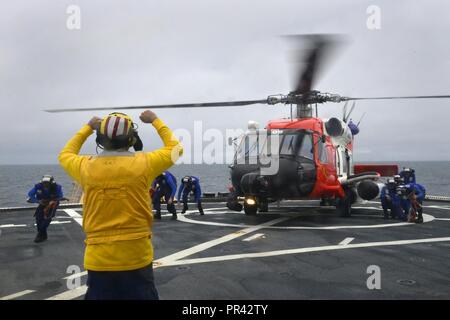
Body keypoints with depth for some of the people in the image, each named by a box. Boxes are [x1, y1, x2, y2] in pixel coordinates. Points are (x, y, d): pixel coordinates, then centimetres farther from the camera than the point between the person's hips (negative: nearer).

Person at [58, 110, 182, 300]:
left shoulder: (86, 167, -5)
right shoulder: (144, 163, -9)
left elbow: (65, 155, 19)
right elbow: (175, 148, 10)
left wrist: (87, 128, 26)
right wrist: (155, 121, 19)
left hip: (98, 260, 2)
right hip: (137, 258, -1)